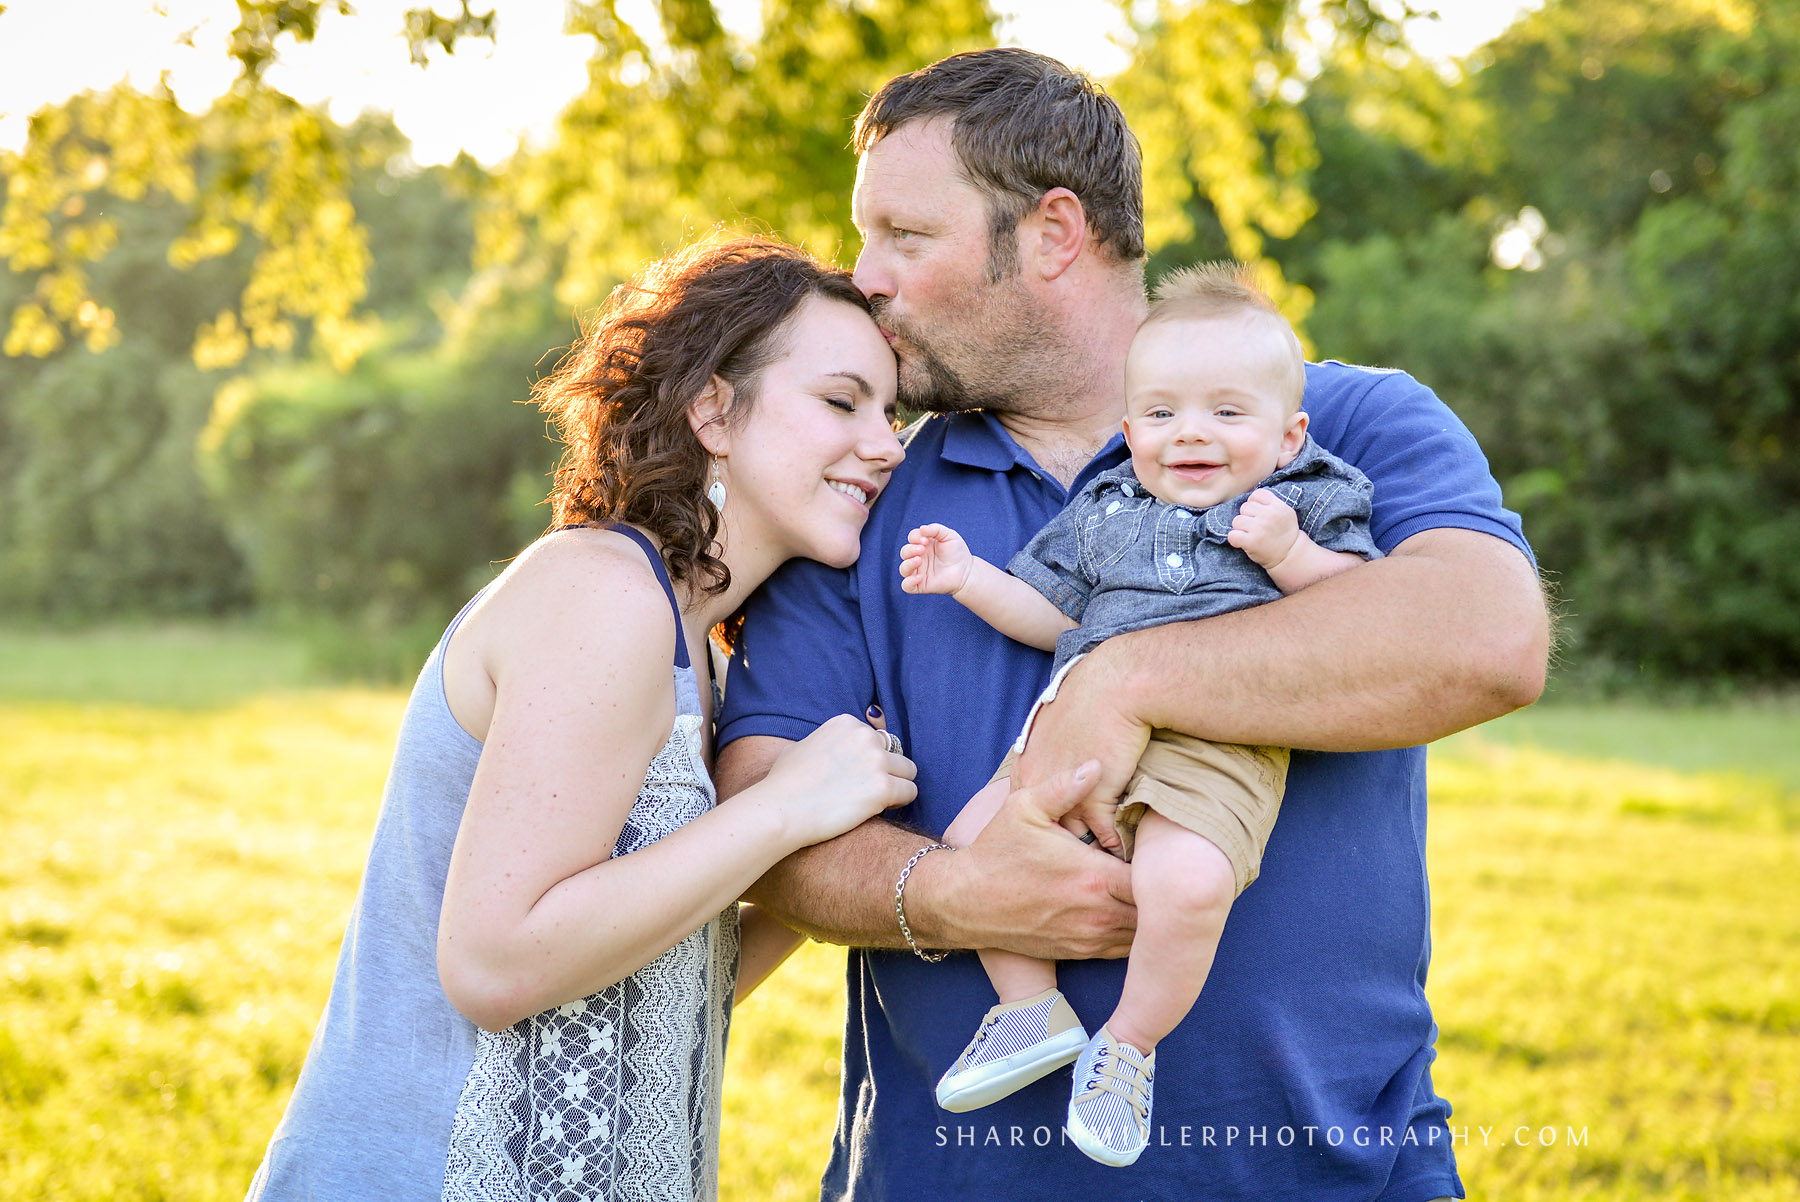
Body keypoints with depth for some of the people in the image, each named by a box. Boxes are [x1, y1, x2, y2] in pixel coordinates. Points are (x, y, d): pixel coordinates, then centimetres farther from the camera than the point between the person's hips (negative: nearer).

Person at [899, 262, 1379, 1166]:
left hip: (1217, 740, -5)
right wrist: (969, 578, 16)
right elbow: (1052, 616, 26)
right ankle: (1033, 1011, 8)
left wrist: (1286, 554, -10)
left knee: (1185, 879, -33)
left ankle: (1129, 1043, -9)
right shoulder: (1102, 513, 23)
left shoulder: (1308, 499, 13)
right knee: (969, 842, -8)